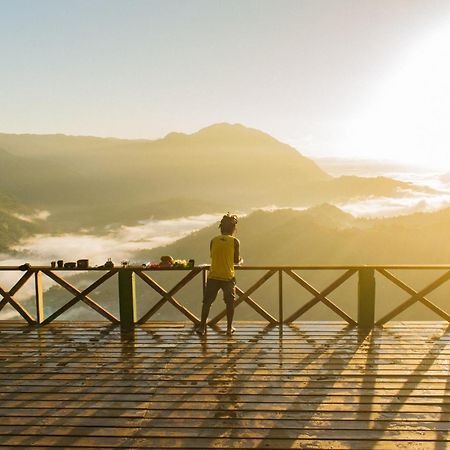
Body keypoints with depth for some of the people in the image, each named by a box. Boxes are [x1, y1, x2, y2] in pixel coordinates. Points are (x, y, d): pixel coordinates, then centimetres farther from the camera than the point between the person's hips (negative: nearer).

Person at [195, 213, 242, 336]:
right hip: (228, 276, -2)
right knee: (230, 302, 12)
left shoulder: (214, 240, 2)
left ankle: (202, 327, 8)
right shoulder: (234, 241, -5)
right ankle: (229, 328, 16)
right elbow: (236, 260, 1)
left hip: (213, 276, 2)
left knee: (207, 301, 8)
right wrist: (241, 260, 23)